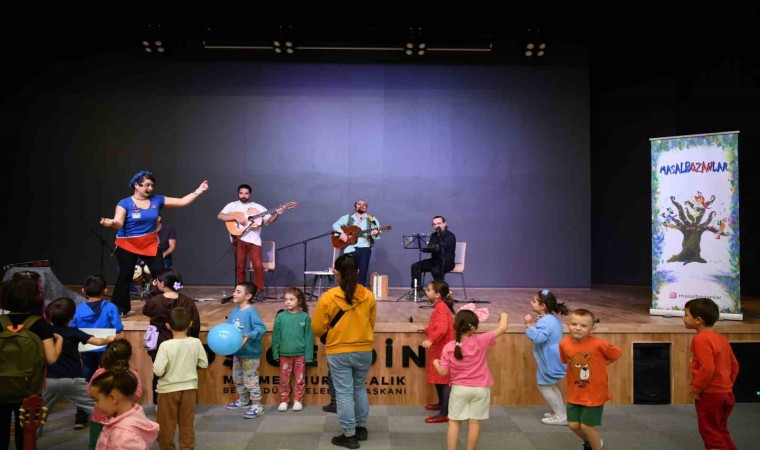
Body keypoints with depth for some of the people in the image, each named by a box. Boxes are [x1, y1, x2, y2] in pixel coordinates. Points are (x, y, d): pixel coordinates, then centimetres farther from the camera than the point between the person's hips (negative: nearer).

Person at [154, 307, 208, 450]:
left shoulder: (166, 345, -20)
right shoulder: (196, 343, -11)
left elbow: (158, 371, -21)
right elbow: (204, 364, -1)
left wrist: (154, 366, 0)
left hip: (169, 389, -3)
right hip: (189, 388, 3)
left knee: (166, 424, 16)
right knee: (187, 424, 16)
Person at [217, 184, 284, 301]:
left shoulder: (257, 207, 12)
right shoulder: (232, 205, 9)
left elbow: (269, 221, 8)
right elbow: (220, 216, -4)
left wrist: (277, 214, -12)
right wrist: (236, 217, -15)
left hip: (253, 239, 0)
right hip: (239, 239, 0)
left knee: (258, 266, -9)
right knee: (240, 267, 3)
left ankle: (259, 291, 2)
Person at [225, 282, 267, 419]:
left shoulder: (252, 311, -21)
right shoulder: (235, 310, 3)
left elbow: (261, 328, -26)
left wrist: (249, 336, -38)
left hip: (250, 353, -9)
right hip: (237, 352, 9)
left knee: (250, 380, -1)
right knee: (237, 378, 23)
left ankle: (257, 406, 11)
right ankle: (243, 400, 42)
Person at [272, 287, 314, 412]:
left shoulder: (305, 317, -6)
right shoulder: (280, 316, -3)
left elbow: (309, 337, -4)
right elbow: (276, 336, 1)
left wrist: (308, 355, -6)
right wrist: (275, 353, -1)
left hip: (300, 354, -1)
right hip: (284, 354, 1)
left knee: (300, 379, 9)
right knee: (284, 380, 10)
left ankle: (298, 401, 23)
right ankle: (284, 401, 24)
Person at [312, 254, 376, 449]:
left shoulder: (328, 297, -15)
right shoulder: (368, 296, -5)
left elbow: (317, 328, -7)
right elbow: (371, 324, 8)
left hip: (338, 352, -3)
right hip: (364, 350, 4)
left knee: (344, 393, 6)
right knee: (360, 388, 21)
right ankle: (361, 428, 32)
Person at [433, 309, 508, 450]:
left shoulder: (449, 347, -11)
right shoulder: (480, 341, -15)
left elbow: (443, 372, -7)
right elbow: (502, 329, -9)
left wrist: (436, 363, 13)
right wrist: (503, 316, 10)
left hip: (459, 388, 0)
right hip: (480, 389, 0)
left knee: (454, 421, 8)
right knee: (474, 422, 9)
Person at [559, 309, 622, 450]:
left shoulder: (598, 344, -23)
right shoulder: (564, 343, -11)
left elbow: (617, 353, -4)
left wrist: (601, 364, -5)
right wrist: (577, 369, -1)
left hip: (594, 394, -4)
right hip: (575, 394, 4)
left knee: (586, 426, 2)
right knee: (573, 425, 11)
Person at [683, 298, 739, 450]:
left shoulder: (701, 339, -19)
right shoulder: (721, 338, 9)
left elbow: (707, 368, -27)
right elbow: (734, 365, 13)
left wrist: (696, 389, -17)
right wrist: (727, 385, 20)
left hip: (709, 395, -9)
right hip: (725, 393, 9)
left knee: (711, 433, 4)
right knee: (720, 432, 21)